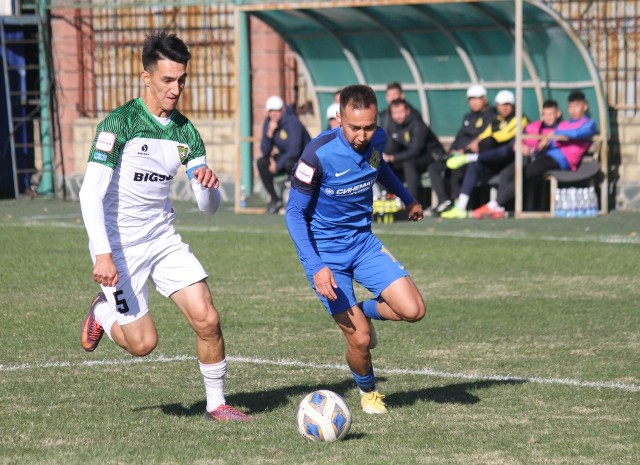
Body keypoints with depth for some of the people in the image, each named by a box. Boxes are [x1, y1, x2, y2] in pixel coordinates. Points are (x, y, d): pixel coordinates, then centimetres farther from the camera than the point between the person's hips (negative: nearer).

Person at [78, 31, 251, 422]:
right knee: (143, 343, -4)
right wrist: (102, 254, -28)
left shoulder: (186, 132, 3)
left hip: (163, 239, 5)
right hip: (120, 246, -5)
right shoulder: (119, 123, -15)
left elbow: (209, 207, 5)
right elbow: (91, 193, -19)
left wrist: (208, 184, -19)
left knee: (207, 320, -8)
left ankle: (217, 404, 8)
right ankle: (103, 313, 28)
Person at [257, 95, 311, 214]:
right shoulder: (269, 122, -3)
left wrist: (278, 164, -22)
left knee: (289, 163, -38)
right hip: (285, 157, 7)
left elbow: (294, 151, -28)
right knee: (261, 162, -15)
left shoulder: (292, 122, -23)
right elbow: (265, 151, -7)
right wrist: (269, 133, -23)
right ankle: (274, 199, -7)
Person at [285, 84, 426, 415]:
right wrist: (316, 267, -26)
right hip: (324, 251, -5)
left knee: (413, 311, -13)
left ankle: (363, 311, 19)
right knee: (360, 339, -8)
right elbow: (294, 213, -17)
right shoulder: (319, 154, -25)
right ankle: (367, 391, 25)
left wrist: (407, 199, 34)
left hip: (363, 242, 5)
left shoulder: (376, 140, -8)